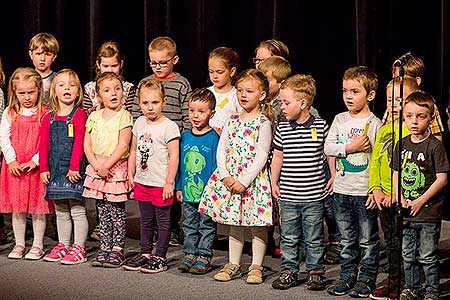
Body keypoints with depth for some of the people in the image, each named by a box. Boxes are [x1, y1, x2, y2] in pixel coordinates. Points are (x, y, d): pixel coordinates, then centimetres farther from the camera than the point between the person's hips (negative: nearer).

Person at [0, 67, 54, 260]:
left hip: (36, 167, -2)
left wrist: (35, 161, -17)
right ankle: (19, 245, 19)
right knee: (17, 207, 8)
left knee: (38, 207, 3)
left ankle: (37, 245, 14)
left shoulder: (45, 114, -3)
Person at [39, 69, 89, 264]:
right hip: (55, 169, 6)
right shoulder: (49, 118, 10)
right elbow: (43, 145, 9)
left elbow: (79, 142, -12)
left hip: (73, 169, -6)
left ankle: (79, 249, 4)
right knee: (61, 211, 14)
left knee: (77, 210, -1)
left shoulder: (79, 115, -6)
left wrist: (74, 167, -17)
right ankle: (63, 246, 24)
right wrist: (43, 169, 1)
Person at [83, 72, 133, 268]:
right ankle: (104, 247, 16)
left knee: (117, 211, 0)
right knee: (103, 212, 10)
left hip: (117, 168, -4)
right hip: (97, 169, 4)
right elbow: (87, 144, 6)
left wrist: (107, 165, -17)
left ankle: (117, 249, 6)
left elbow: (123, 145, -12)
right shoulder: (94, 117, 9)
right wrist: (96, 165, -9)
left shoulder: (124, 116, -5)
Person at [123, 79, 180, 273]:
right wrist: (131, 175, 12)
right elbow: (134, 151, 16)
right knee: (145, 220, 16)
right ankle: (145, 254, 25)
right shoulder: (140, 123, 7)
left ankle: (160, 257, 10)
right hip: (142, 182, 6)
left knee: (163, 221, 3)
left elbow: (174, 157, -15)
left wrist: (169, 182, -17)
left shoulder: (169, 126, -13)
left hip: (161, 184, -6)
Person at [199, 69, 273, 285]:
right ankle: (233, 265, 21)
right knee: (234, 223, 13)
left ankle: (256, 267, 12)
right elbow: (221, 150, 6)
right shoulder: (232, 121, 9)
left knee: (257, 224, 2)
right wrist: (225, 176, -7)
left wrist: (244, 181, -17)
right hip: (230, 179, 5)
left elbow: (262, 156, -13)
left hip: (254, 179, -5)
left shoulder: (263, 123, -8)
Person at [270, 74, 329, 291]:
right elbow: (278, 157, 11)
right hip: (287, 195, 3)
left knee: (313, 239, 7)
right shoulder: (283, 129, 2)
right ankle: (288, 271, 21)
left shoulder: (321, 127, -6)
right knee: (289, 238, 10)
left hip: (313, 195, -2)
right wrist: (274, 182, 9)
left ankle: (315, 272, 19)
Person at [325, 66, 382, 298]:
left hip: (365, 190, -4)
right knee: (347, 239, 13)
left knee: (367, 239, 4)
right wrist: (352, 147, -16)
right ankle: (348, 275, 22)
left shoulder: (374, 123, -6)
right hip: (342, 189, 4)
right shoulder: (340, 120, 6)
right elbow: (328, 147, -2)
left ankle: (366, 278, 13)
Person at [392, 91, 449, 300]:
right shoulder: (402, 145, 5)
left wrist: (420, 201, -15)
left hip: (428, 213, -5)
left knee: (428, 257, 4)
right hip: (406, 212, 5)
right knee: (408, 255, 15)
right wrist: (400, 198, -3)